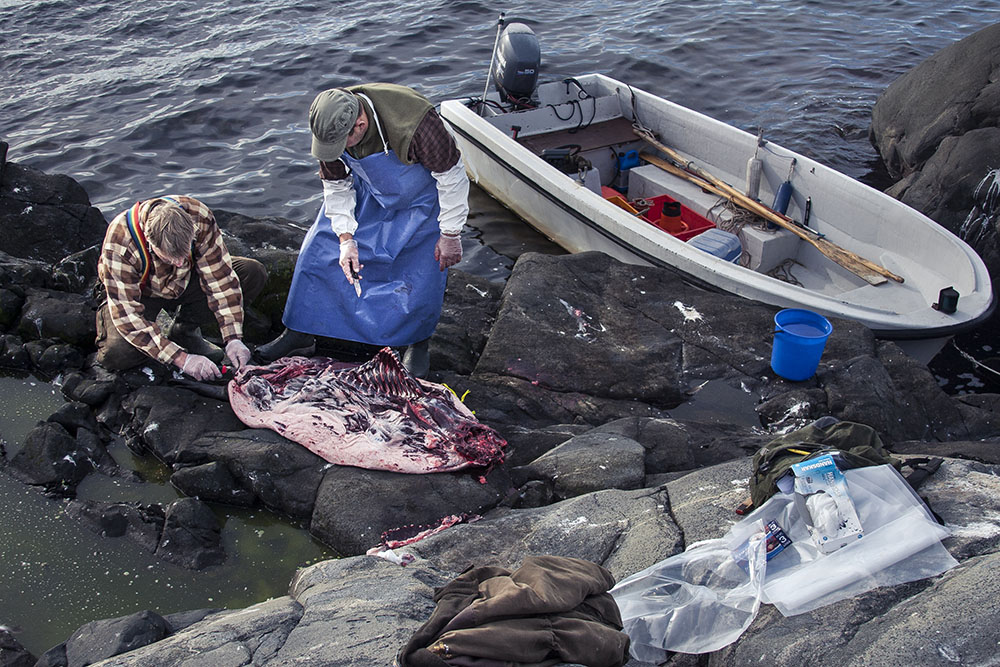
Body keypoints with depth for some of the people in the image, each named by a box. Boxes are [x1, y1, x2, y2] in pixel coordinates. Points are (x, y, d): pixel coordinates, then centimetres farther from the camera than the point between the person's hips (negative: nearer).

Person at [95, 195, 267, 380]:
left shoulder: (199, 218, -31)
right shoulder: (119, 244, -37)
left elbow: (221, 278, -23)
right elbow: (127, 314, -34)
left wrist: (233, 340, -30)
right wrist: (182, 359, -38)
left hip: (184, 282, 4)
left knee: (253, 274, -20)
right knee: (117, 355, -32)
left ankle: (184, 330, -5)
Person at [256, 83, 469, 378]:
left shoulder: (416, 123, -41)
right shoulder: (331, 126, -24)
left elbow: (451, 176, -26)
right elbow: (336, 184, -6)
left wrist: (451, 235, -19)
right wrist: (345, 237, -12)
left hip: (421, 200, -4)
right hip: (366, 192, 4)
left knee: (422, 276, -9)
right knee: (319, 250, -1)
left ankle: (418, 343, 20)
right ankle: (299, 335, 14)